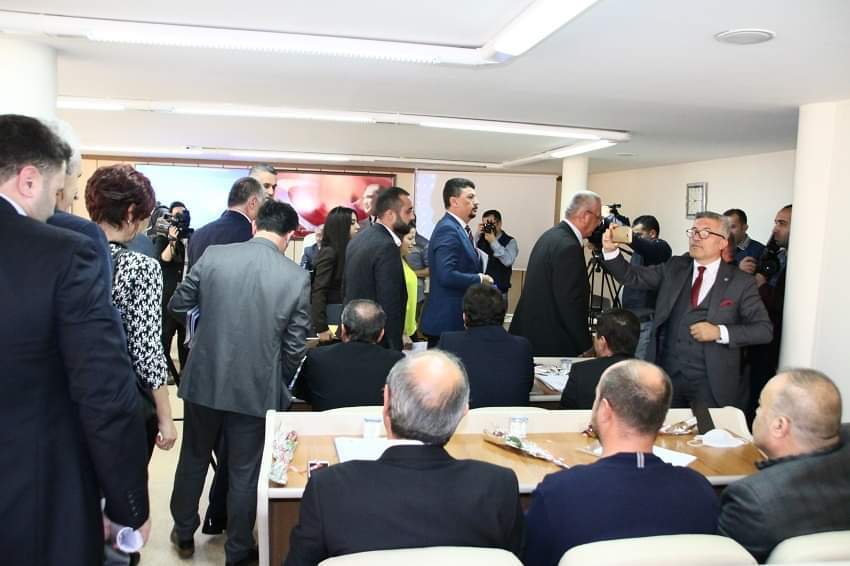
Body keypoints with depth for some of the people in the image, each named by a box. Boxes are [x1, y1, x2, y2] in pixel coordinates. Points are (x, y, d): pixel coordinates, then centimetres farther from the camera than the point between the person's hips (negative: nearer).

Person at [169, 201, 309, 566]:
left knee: (194, 458, 23)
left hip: (204, 380, 2)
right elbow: (295, 347, -7)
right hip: (257, 389, -2)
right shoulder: (298, 277, -11)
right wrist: (280, 386, 10)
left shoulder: (213, 255, -8)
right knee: (244, 473, 14)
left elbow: (177, 305, 4)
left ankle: (184, 534, 42)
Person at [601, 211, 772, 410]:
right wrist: (611, 250, -16)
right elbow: (632, 276, 1)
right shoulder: (674, 268, 7)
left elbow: (764, 329, -3)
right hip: (667, 373, 3)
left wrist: (720, 332, -16)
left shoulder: (740, 282, -2)